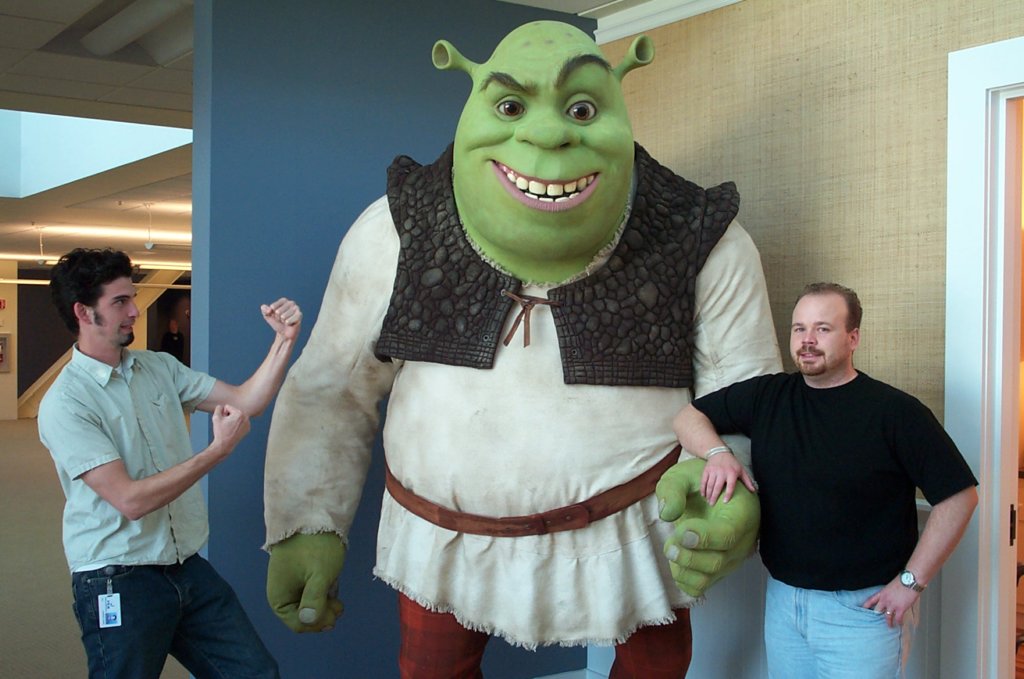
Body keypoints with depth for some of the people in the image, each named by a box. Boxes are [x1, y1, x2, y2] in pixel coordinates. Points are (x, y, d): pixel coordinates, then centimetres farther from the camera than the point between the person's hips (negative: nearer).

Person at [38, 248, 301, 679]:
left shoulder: (159, 368, 7)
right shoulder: (64, 403, -14)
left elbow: (244, 402, 6)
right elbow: (131, 500, -21)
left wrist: (285, 340, -7)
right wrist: (218, 450, -20)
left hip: (188, 568, 6)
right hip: (118, 584, -6)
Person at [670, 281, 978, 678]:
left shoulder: (896, 411, -12)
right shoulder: (766, 396, 3)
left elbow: (959, 496, -12)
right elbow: (688, 417, 10)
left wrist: (911, 581, -11)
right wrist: (717, 453, -11)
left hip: (861, 606, -4)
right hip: (782, 598, 5)